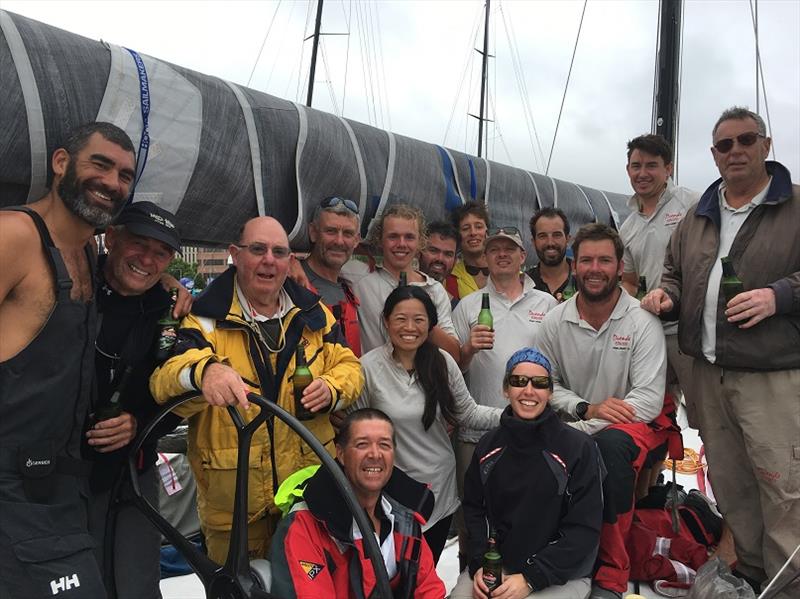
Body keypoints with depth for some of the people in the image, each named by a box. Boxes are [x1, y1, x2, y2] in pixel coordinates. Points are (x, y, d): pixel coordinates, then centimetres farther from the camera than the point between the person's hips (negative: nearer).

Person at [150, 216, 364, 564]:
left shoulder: (314, 314, 3)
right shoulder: (206, 318, -8)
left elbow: (347, 365, 9)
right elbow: (164, 383, -22)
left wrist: (332, 389, -15)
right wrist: (203, 370, -46)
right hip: (232, 502, -2)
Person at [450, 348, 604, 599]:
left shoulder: (579, 447, -9)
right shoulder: (488, 445, 3)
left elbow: (584, 529, -10)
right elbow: (474, 508, 10)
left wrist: (530, 578, -16)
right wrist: (479, 564, -6)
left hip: (562, 575, -3)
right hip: (495, 566, 3)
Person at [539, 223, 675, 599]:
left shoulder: (643, 323, -9)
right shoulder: (555, 321, 1)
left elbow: (649, 399, -16)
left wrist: (581, 429, -23)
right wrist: (587, 408, -16)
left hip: (636, 424, -3)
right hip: (575, 427, 3)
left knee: (610, 443, -38)